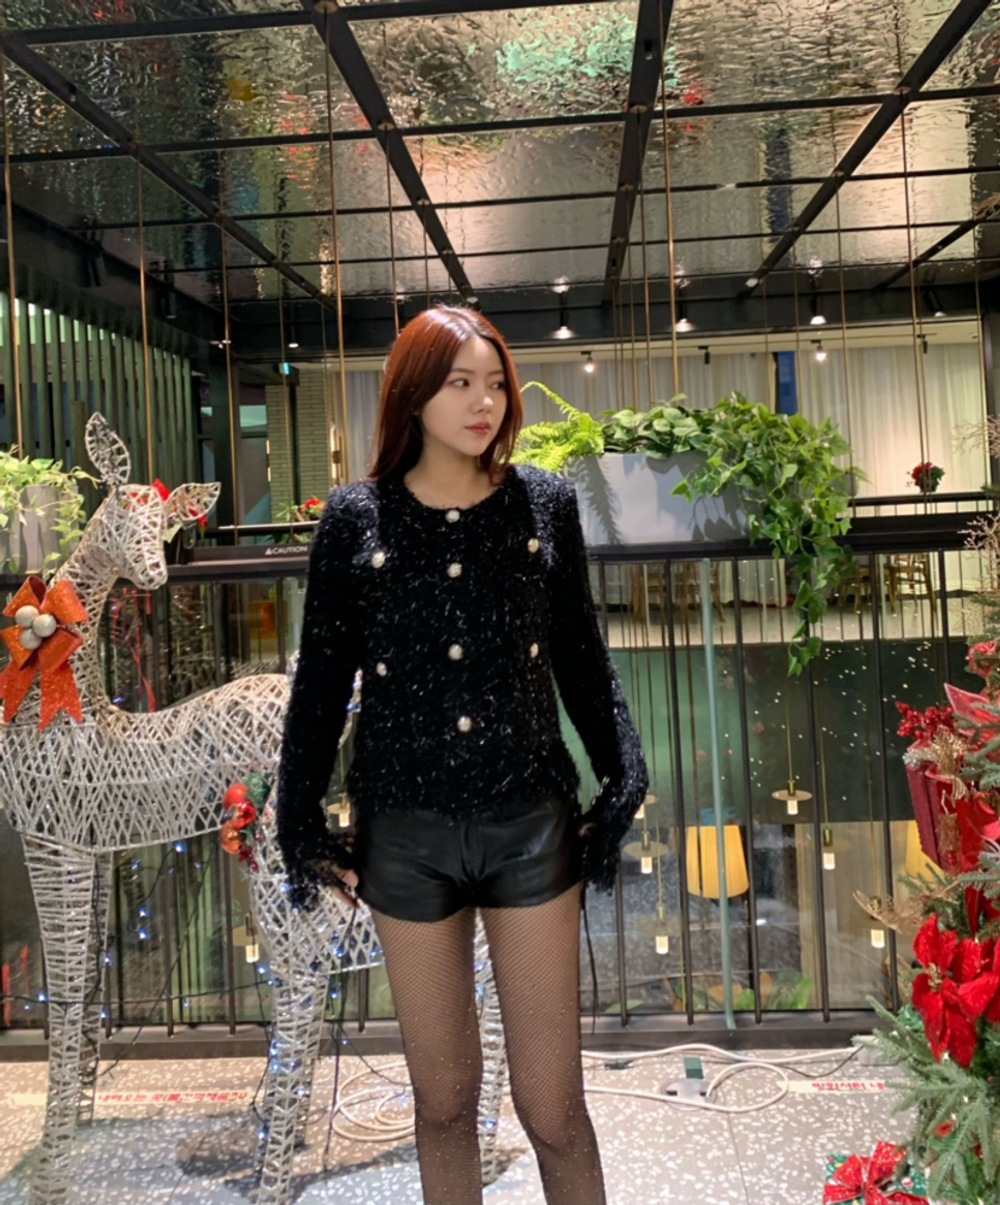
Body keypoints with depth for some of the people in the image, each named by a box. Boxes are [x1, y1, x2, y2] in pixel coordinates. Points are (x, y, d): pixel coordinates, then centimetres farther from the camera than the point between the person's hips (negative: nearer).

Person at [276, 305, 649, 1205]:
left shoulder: (545, 504, 1)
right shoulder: (356, 518, -1)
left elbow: (582, 659, 8)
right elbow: (321, 678, 5)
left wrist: (624, 782, 4)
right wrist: (301, 819, 5)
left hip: (533, 826, 0)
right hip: (406, 835, 0)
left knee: (553, 1106, 4)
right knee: (444, 1098, 14)